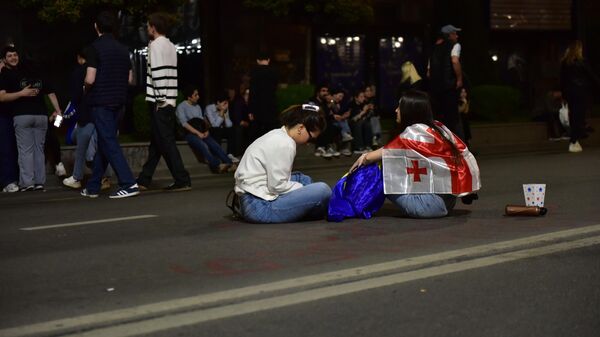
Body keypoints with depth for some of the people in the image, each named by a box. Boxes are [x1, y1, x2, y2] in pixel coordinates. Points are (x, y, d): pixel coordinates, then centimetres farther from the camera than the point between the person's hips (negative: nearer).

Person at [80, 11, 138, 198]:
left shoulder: (96, 47, -11)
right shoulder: (123, 49, 9)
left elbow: (90, 79, -16)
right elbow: (129, 79, 12)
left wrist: (86, 90, 4)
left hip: (100, 101, -7)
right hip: (118, 101, 7)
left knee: (109, 143, -6)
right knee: (104, 142, 13)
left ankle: (129, 184, -15)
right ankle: (93, 187, 20)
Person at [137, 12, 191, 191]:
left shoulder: (155, 45, -8)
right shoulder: (170, 46, 16)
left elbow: (158, 74, -16)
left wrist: (160, 99, -16)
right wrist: (165, 99, 14)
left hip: (159, 101, -9)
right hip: (169, 101, 9)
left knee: (165, 141, -7)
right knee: (157, 141, 12)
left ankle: (182, 180, -10)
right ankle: (144, 179, 20)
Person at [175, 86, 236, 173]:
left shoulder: (197, 107, 23)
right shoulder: (181, 107, 2)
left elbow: (202, 120, 17)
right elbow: (184, 123, -9)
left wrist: (206, 131, -5)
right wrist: (198, 133, -16)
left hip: (201, 132, 6)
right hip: (189, 133, -6)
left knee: (215, 145, -21)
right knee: (204, 146, -33)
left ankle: (229, 164, -34)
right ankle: (216, 166, -46)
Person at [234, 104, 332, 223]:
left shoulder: (277, 135, 14)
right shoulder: (284, 144, -16)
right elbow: (277, 186, -17)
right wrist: (303, 189, -4)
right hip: (259, 207, -10)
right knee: (322, 191, -18)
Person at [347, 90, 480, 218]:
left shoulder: (413, 133, -12)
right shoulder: (438, 127, 7)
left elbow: (385, 153, -2)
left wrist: (364, 159, 15)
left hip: (433, 203, -8)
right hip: (449, 200, 8)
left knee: (381, 174, -7)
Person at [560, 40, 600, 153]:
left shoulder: (564, 63, 4)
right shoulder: (582, 63, -10)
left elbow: (562, 80, 9)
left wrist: (564, 92, 16)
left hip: (569, 92, 5)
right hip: (581, 92, -5)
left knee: (573, 115, 12)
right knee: (579, 117, -5)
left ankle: (575, 140, 17)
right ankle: (573, 143, -11)